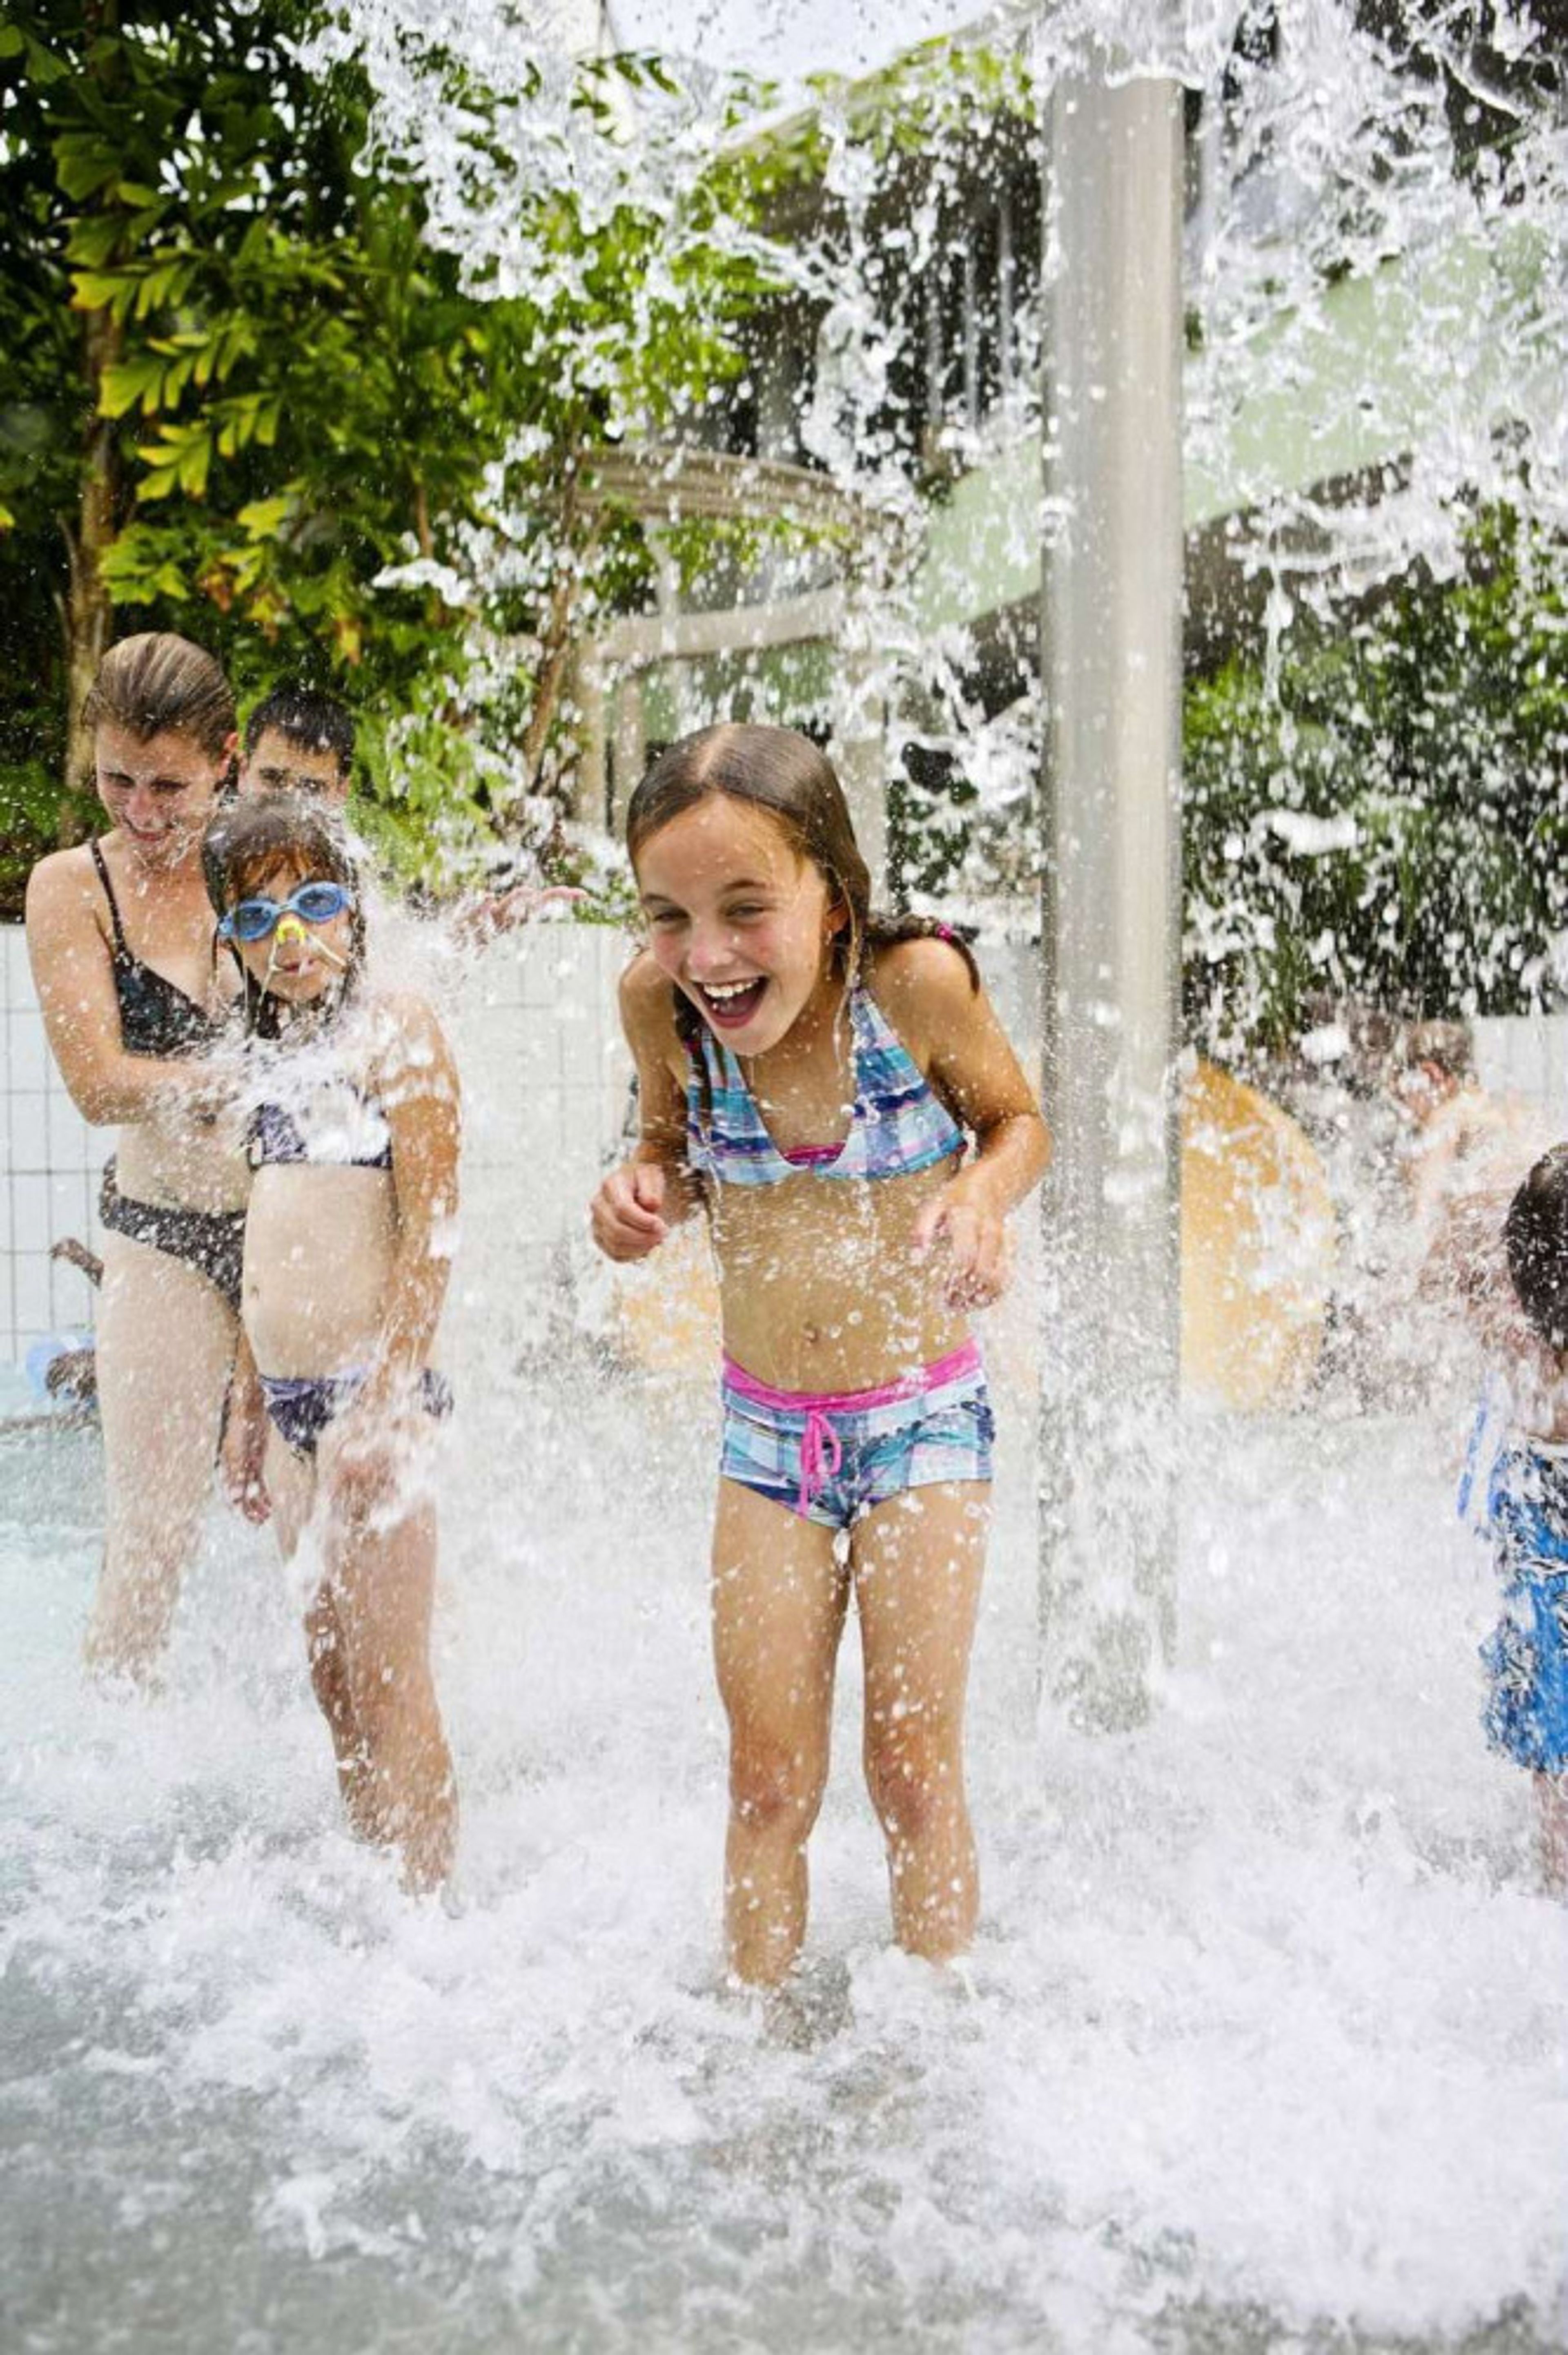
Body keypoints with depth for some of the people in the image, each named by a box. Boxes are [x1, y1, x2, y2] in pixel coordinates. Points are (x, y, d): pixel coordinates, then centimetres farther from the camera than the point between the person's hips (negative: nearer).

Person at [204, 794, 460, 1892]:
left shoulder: (395, 1028, -7)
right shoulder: (273, 1053, 16)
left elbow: (432, 1227, -15)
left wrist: (383, 1401, -20)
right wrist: (250, 1403, 18)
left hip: (370, 1389, -8)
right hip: (289, 1394, 8)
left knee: (390, 1678, -4)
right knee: (329, 1662, 15)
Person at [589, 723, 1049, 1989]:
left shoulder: (914, 980, -21)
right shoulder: (659, 1005, -13)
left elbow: (1021, 1118, -3)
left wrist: (984, 1193, -25)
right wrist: (645, 1187, -16)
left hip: (923, 1420, -2)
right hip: (765, 1432, 2)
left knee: (916, 1770, 6)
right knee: (769, 1781, 7)